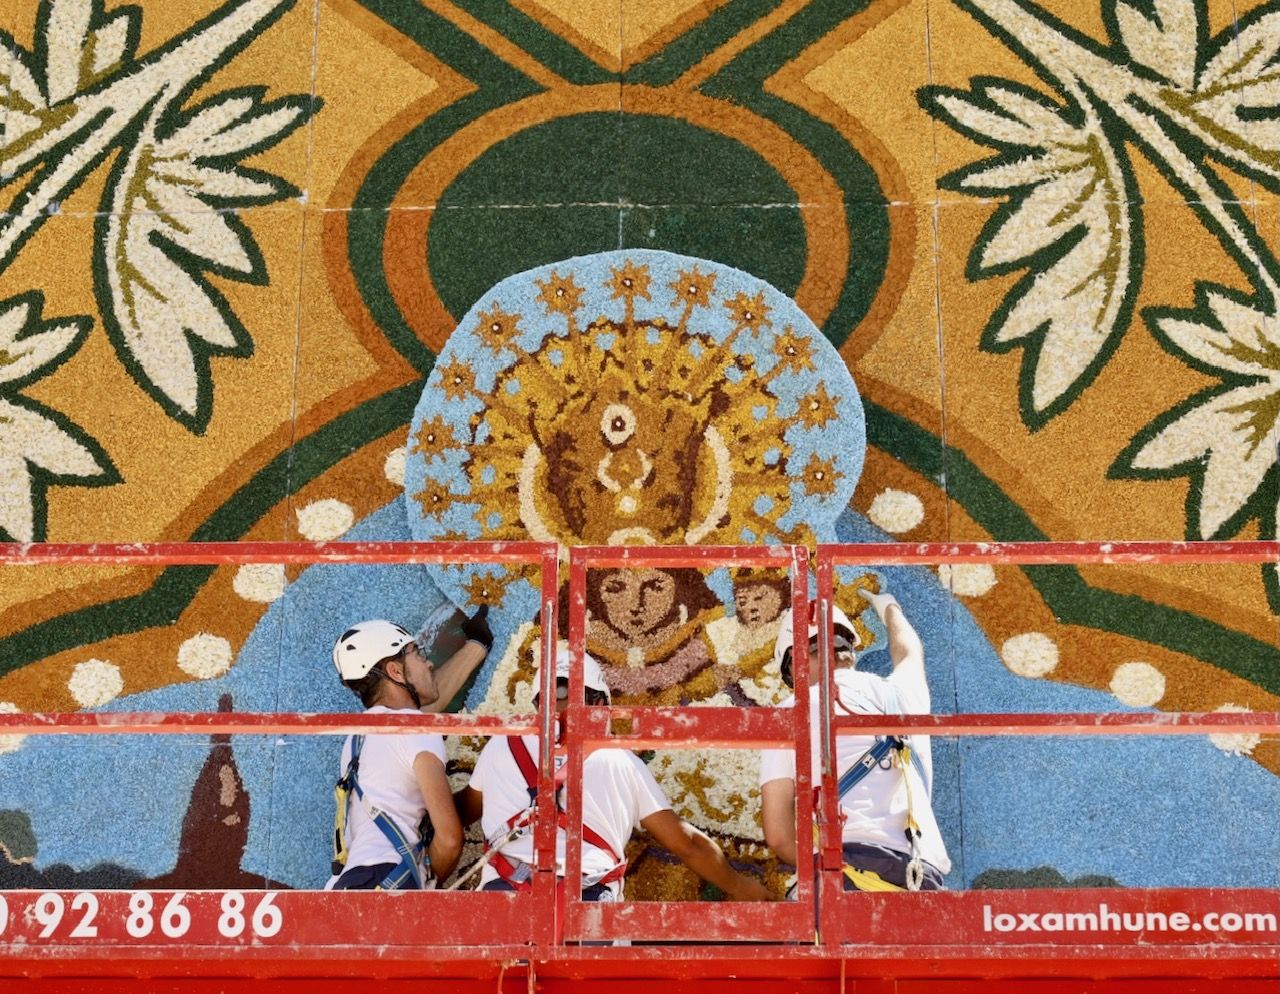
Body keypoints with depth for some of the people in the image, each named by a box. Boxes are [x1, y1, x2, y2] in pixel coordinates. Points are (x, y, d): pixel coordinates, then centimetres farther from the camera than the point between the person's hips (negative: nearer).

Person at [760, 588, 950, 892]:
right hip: (924, 875, 3)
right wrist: (890, 608, 70)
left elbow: (778, 836, 8)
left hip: (851, 869, -3)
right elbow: (909, 653, 50)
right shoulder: (896, 692, 22)